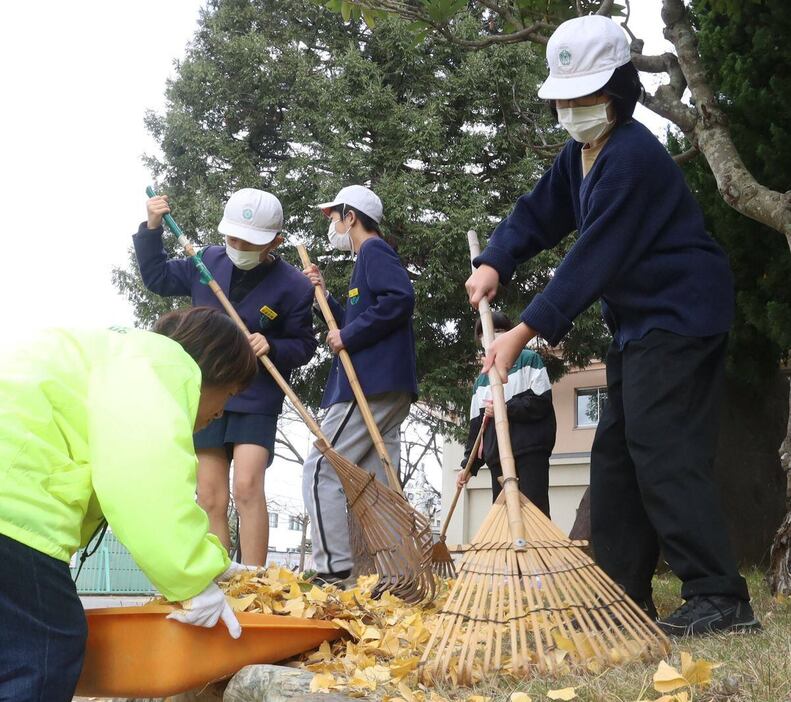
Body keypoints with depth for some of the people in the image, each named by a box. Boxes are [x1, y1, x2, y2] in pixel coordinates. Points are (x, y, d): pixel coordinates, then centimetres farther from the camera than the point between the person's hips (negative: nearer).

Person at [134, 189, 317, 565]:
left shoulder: (293, 286, -10)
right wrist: (151, 230, 1)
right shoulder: (209, 262, 0)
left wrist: (272, 347, -22)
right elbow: (157, 277, 15)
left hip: (256, 401, -4)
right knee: (210, 499, 4)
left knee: (246, 488, -19)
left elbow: (304, 345, -2)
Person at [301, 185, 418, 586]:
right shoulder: (372, 257, 25)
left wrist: (347, 336, -17)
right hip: (386, 390, 10)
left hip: (371, 386, -10)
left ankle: (334, 571, -15)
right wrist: (323, 294, 16)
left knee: (321, 473, -10)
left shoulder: (373, 250, -4)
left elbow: (400, 298, -22)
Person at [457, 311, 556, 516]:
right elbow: (476, 424, 20)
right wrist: (469, 464, 14)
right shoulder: (481, 380, 21)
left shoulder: (529, 359, 5)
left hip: (531, 449, -5)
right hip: (498, 455, 6)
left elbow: (542, 402, -6)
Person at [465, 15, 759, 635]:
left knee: (663, 452, -18)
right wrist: (494, 264, -8)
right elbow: (539, 214, 12)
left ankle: (721, 598, -17)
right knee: (615, 455, 10)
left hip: (680, 316, -11)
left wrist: (526, 332, -28)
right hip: (637, 322, 11)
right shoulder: (580, 154, 11)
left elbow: (594, 259, -26)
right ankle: (624, 594, 15)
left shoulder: (633, 157, -22)